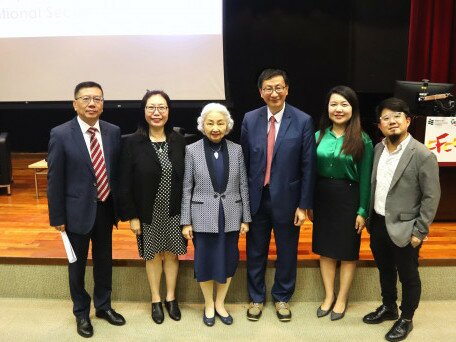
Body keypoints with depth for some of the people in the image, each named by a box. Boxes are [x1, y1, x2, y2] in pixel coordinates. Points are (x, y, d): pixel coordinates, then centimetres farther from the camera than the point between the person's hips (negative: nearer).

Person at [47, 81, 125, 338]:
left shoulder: (113, 132, -2)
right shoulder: (61, 134, -12)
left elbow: (118, 171, 3)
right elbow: (55, 179, -9)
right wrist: (57, 217, -8)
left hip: (105, 208, 3)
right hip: (78, 210, -3)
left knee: (104, 260, 18)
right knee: (78, 264, 14)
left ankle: (104, 306, 39)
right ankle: (81, 312, 34)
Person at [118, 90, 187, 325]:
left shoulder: (178, 141, -4)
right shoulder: (132, 143, -11)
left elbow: (186, 178, 0)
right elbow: (125, 184, -9)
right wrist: (131, 216, -9)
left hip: (174, 212, 2)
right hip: (148, 213, -1)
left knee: (171, 253, 14)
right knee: (153, 255, 14)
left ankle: (170, 298, 34)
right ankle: (156, 300, 33)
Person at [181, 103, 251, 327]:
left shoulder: (236, 150, 1)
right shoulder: (192, 150, -4)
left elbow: (243, 186, 3)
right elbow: (187, 188, -3)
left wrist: (246, 218, 2)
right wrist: (186, 221, -4)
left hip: (230, 216, 2)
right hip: (203, 217, -2)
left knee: (228, 260, 11)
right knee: (205, 261, 9)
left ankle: (220, 304, 32)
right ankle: (208, 305, 30)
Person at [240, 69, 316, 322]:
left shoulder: (303, 121, -8)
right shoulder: (250, 119, -1)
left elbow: (308, 166, -7)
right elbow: (244, 162, 3)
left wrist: (304, 205, -7)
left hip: (286, 198, -1)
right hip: (256, 198, 2)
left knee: (287, 252, 14)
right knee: (255, 252, 15)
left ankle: (282, 298, 37)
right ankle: (256, 298, 36)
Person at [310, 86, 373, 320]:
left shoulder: (362, 140, -9)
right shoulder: (319, 136, 1)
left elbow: (365, 177, -7)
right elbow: (311, 171, 5)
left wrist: (363, 211, -8)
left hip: (348, 199, -3)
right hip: (322, 198, 3)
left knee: (347, 251, 10)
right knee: (325, 249, 13)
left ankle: (342, 299, 28)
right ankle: (328, 296, 31)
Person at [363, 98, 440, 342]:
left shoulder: (423, 155, -16)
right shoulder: (378, 149, 2)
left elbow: (431, 197, -13)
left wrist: (419, 231, -13)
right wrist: (369, 216, 10)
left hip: (403, 228, -6)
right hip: (378, 223, 6)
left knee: (408, 276, 13)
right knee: (385, 271, 22)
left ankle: (406, 319, 32)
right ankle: (388, 308, 44)